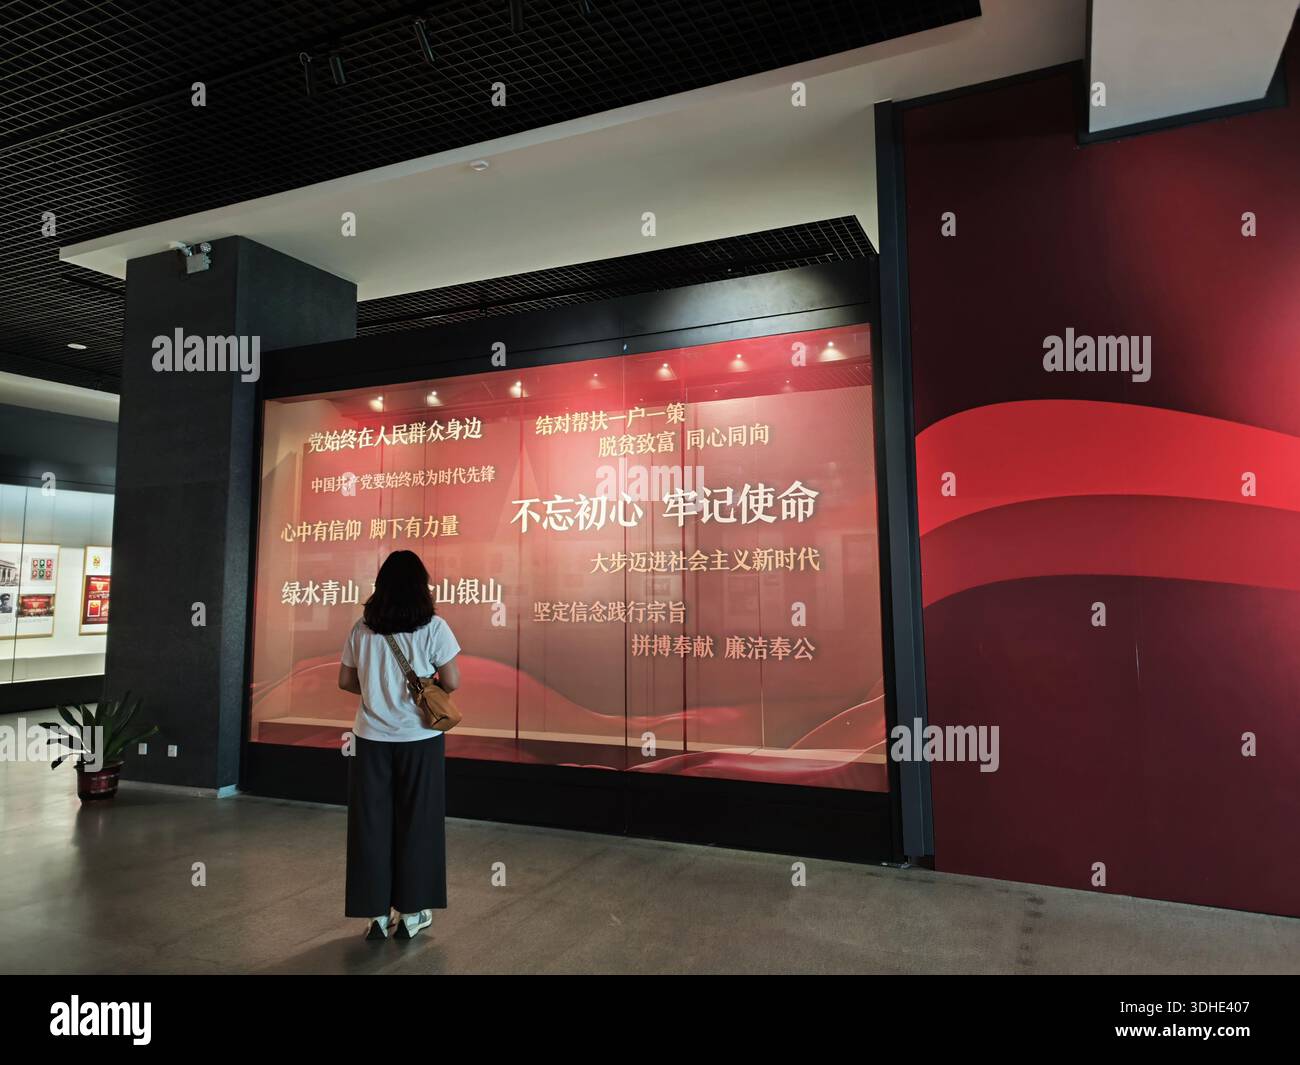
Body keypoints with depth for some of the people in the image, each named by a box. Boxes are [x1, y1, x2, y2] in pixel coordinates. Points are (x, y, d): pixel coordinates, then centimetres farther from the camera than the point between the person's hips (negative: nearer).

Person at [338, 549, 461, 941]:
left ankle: (376, 913, 19)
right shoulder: (433, 627, -10)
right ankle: (411, 912, 19)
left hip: (371, 738, 2)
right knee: (416, 821, 10)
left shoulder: (362, 628, 0)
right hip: (419, 738, -2)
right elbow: (451, 682, -10)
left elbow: (346, 681, 6)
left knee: (371, 822, 11)